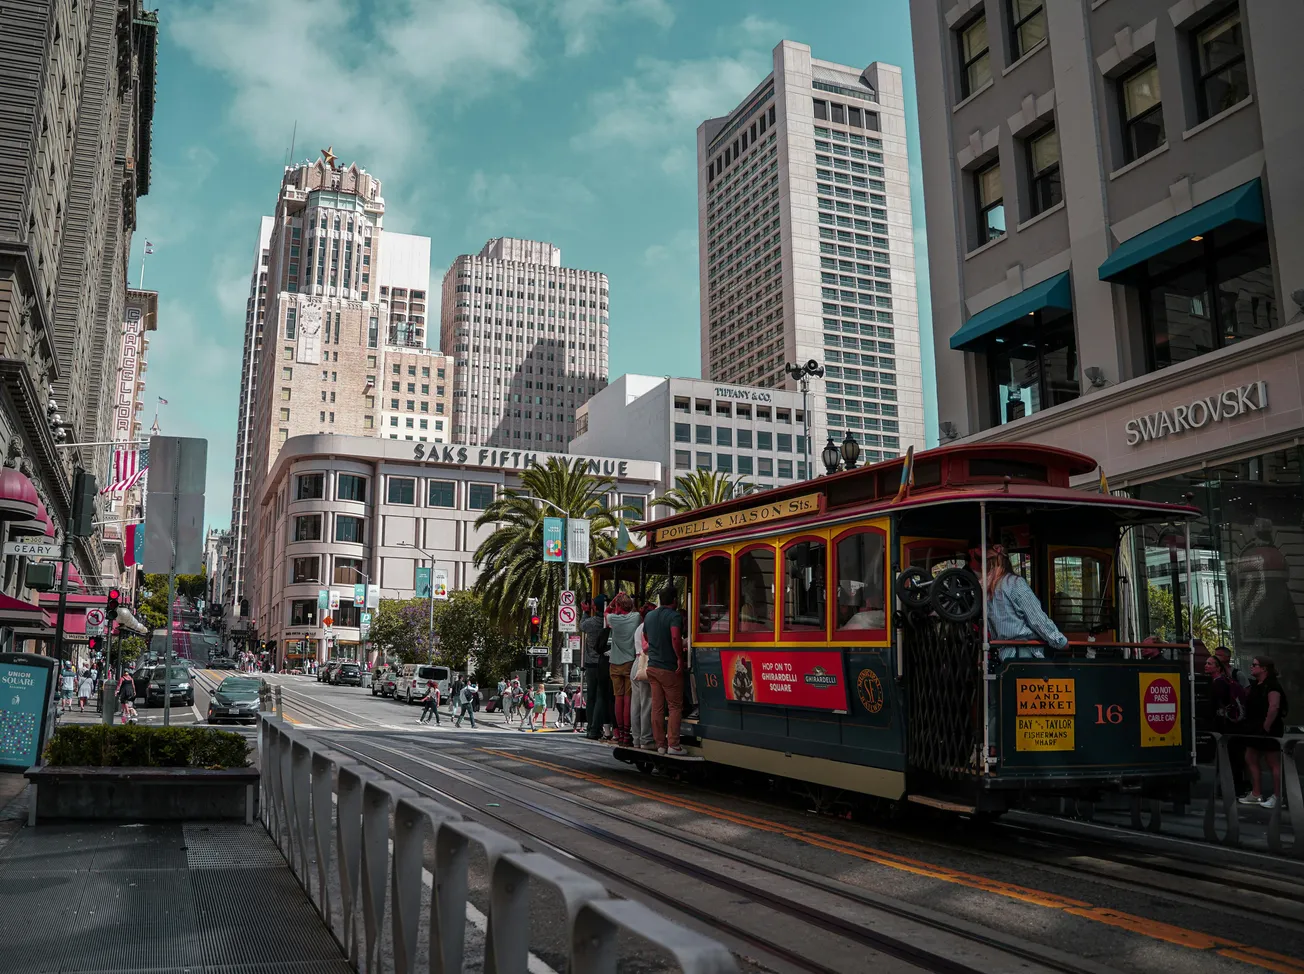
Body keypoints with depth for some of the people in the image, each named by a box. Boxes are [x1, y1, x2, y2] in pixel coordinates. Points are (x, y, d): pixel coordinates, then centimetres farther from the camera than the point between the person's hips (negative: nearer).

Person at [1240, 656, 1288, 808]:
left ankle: (1276, 796, 5)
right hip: (1255, 729, 10)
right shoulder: (1255, 685, 14)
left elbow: (1274, 707, -24)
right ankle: (1256, 794, 17)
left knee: (1274, 764, -1)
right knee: (1250, 760, 11)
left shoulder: (1272, 685, -14)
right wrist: (1249, 725, 13)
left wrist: (1266, 726, -23)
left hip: (1268, 729, -10)